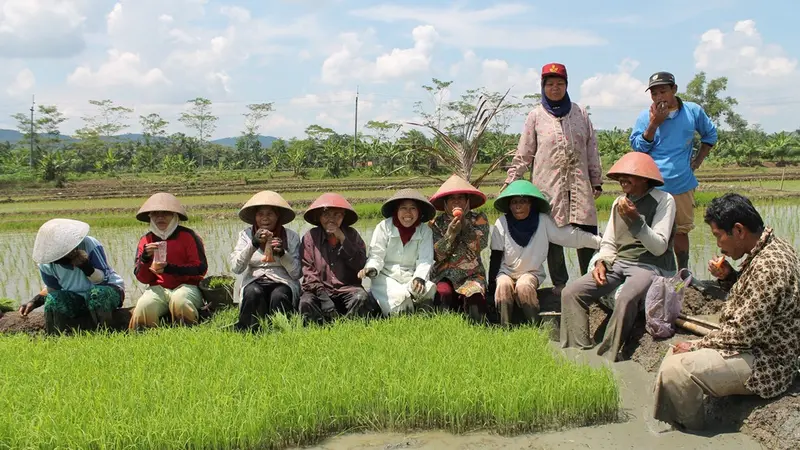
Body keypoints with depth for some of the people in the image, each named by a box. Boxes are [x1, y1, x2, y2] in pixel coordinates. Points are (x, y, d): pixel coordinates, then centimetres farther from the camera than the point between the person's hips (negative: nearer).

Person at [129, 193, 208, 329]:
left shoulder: (187, 236, 1)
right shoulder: (146, 241, 11)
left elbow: (201, 268, -8)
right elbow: (142, 278, 8)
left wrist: (169, 268, -17)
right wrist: (145, 258, -12)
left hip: (186, 286, -2)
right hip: (159, 288, 2)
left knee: (179, 301, -35)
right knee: (143, 307, -29)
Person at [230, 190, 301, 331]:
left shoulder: (291, 236, 7)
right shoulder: (246, 235, 8)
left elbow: (297, 274, 1)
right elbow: (236, 268, -6)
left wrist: (282, 253, -15)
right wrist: (253, 244, -18)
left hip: (282, 282, 0)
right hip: (254, 281, 1)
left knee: (279, 296, -35)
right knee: (253, 292, -34)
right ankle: (247, 330, -19)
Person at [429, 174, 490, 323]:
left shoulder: (478, 219, 7)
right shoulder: (437, 223, 7)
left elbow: (480, 245, -10)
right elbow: (436, 255, -4)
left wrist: (464, 224, -16)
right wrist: (450, 234, -16)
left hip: (472, 274, 0)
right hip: (444, 275, 0)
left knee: (475, 296, -31)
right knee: (443, 293, -32)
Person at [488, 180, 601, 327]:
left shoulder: (543, 221, -7)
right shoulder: (502, 223, -7)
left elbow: (570, 236, -8)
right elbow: (495, 257, -3)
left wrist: (601, 241, -16)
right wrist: (491, 285, -6)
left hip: (532, 272, 0)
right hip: (506, 272, 0)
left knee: (524, 286, -31)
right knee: (504, 285, -31)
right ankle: (505, 329, -18)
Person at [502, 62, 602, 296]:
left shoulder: (580, 113, 13)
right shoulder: (536, 116, 7)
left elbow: (591, 149, 14)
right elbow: (523, 154, 7)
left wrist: (596, 181, 10)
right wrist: (509, 182, 1)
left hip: (579, 183, 2)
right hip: (549, 184, -1)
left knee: (587, 233, -5)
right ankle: (560, 283, 9)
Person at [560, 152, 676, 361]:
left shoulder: (663, 200, -3)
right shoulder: (619, 202, 16)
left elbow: (659, 247, -9)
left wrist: (636, 220, -20)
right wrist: (601, 262, -2)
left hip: (650, 266, -6)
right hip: (618, 263, 6)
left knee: (626, 299, -38)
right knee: (571, 293, -14)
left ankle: (606, 358, -28)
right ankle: (578, 352, -16)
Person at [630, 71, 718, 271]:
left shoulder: (693, 111, 5)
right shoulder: (645, 116, 0)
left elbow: (710, 134, 20)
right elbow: (637, 146, -5)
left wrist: (699, 159, 10)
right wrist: (653, 124, -14)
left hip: (682, 184, 2)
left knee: (681, 230, 11)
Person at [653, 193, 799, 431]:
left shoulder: (768, 267, -27)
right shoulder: (769, 247, 4)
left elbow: (743, 334, -25)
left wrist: (696, 346, -12)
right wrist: (728, 277, -1)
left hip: (765, 364, -11)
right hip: (758, 345, 11)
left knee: (676, 371, -23)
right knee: (676, 354, 14)